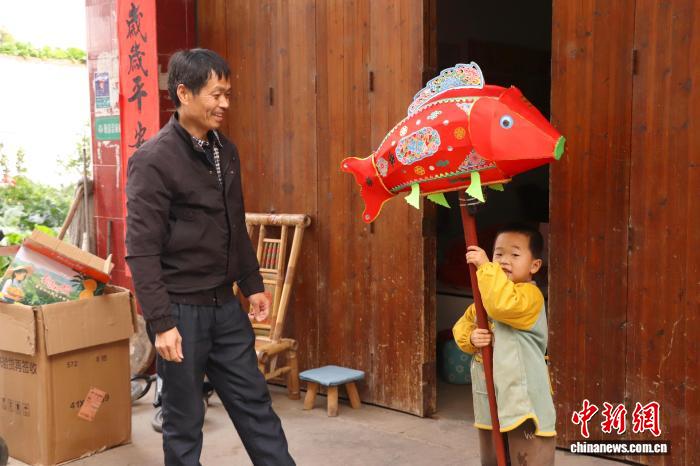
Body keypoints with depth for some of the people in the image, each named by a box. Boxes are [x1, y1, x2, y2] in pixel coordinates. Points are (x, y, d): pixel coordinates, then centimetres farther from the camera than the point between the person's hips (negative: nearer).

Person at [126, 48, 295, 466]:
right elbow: (142, 251, -17)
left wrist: (253, 285, 16)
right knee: (185, 420, 7)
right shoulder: (154, 159, -14)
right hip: (181, 309, -6)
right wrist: (161, 323, -19)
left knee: (255, 404, 14)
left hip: (225, 306, 6)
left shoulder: (226, 151, 8)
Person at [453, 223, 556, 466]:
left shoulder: (530, 295, -15)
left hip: (522, 399, -8)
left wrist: (485, 266, -31)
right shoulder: (486, 297, 13)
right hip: (489, 398, 9)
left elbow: (503, 304, -35)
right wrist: (471, 338, -10)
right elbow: (462, 325, 13)